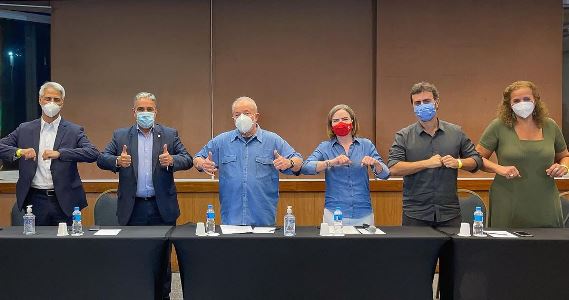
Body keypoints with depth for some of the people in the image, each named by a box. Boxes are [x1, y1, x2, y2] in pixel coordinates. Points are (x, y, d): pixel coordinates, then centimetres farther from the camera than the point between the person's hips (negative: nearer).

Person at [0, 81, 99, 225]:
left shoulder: (74, 131, 0)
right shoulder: (25, 129, 8)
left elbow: (93, 153, -13)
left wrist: (59, 153, -24)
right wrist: (19, 152, -15)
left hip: (65, 202, -2)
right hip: (36, 200, 2)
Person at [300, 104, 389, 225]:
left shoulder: (366, 145, 6)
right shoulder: (325, 147, 4)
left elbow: (385, 174, 2)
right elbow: (305, 168, -12)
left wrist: (375, 163, -19)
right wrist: (331, 162, -26)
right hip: (334, 214, -1)